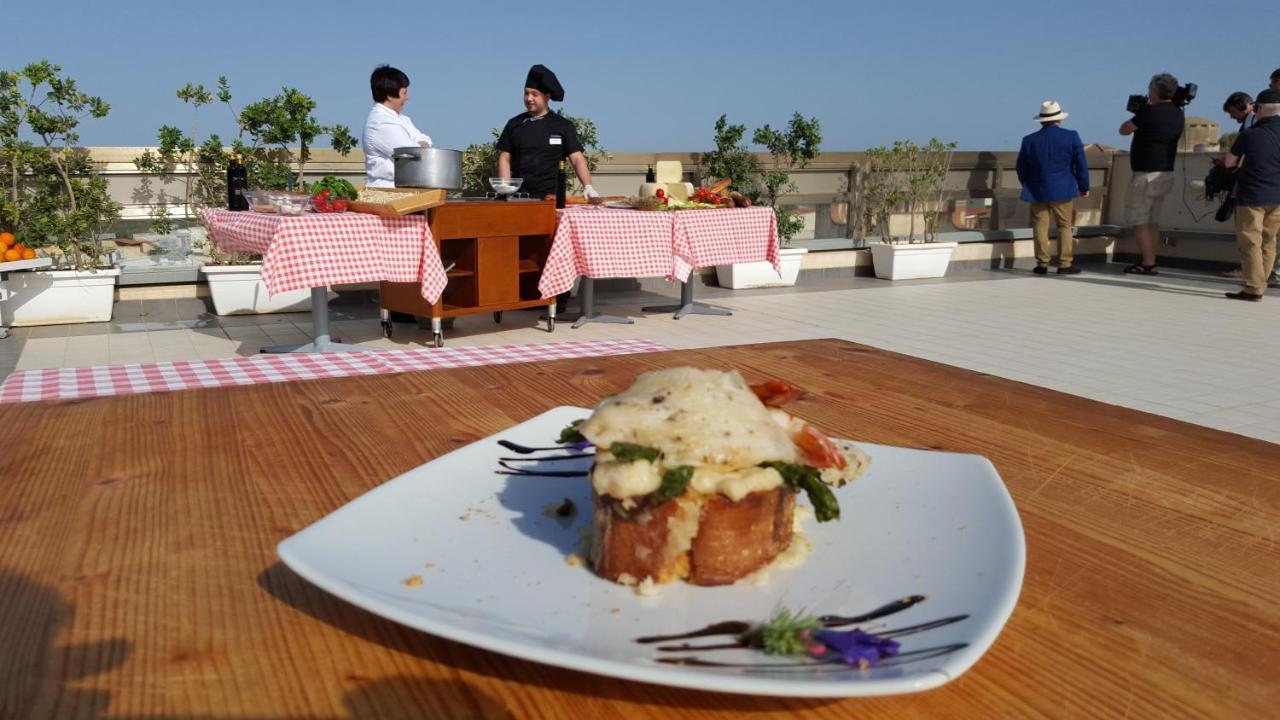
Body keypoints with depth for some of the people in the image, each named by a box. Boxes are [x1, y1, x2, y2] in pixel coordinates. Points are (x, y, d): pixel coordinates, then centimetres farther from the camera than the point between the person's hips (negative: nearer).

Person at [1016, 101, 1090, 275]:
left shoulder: (1029, 140, -1)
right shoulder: (1071, 137, -4)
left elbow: (1021, 169, 6)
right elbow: (1081, 165, -1)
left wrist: (1028, 186, 21)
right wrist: (1084, 186, 10)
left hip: (1037, 191, 1)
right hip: (1062, 190, -1)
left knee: (1040, 226, 7)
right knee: (1064, 226, 7)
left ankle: (1042, 264, 5)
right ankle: (1064, 264, 5)